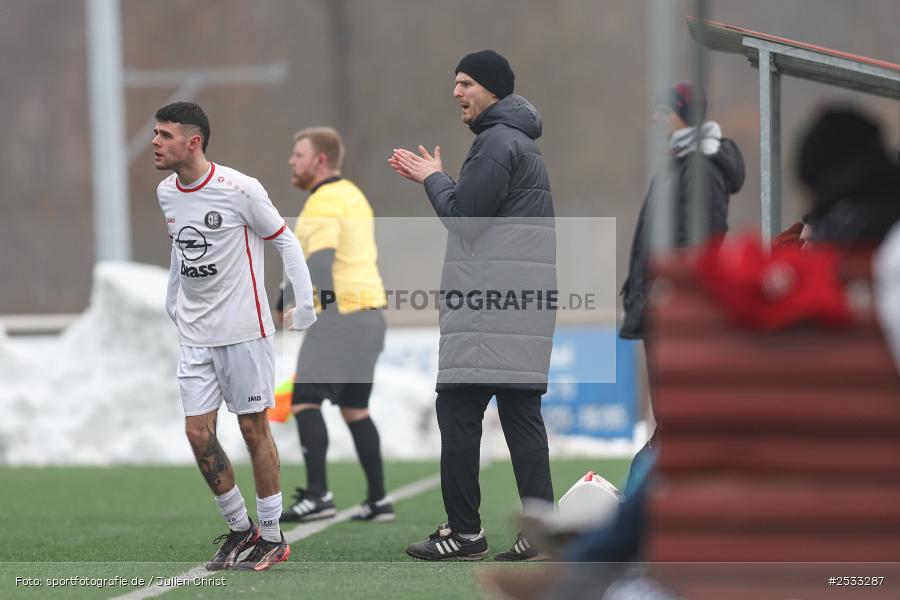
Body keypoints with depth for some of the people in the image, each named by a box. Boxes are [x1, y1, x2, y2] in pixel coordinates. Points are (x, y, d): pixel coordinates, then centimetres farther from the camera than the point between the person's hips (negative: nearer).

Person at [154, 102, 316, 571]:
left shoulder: (239, 190, -15)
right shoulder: (166, 194, 5)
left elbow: (285, 241, -5)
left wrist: (305, 303, -9)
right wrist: (171, 299, 21)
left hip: (244, 329, -6)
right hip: (194, 334, 6)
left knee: (254, 428, 1)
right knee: (198, 433, 0)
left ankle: (272, 537, 12)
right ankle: (239, 528, 17)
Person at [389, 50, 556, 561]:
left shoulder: (499, 142, -9)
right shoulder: (519, 140, 24)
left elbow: (465, 215, -14)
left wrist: (433, 178, 2)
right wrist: (435, 179, 15)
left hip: (492, 302, -10)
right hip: (521, 295, 10)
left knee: (459, 407, -7)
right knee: (520, 411, 5)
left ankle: (465, 532, -8)